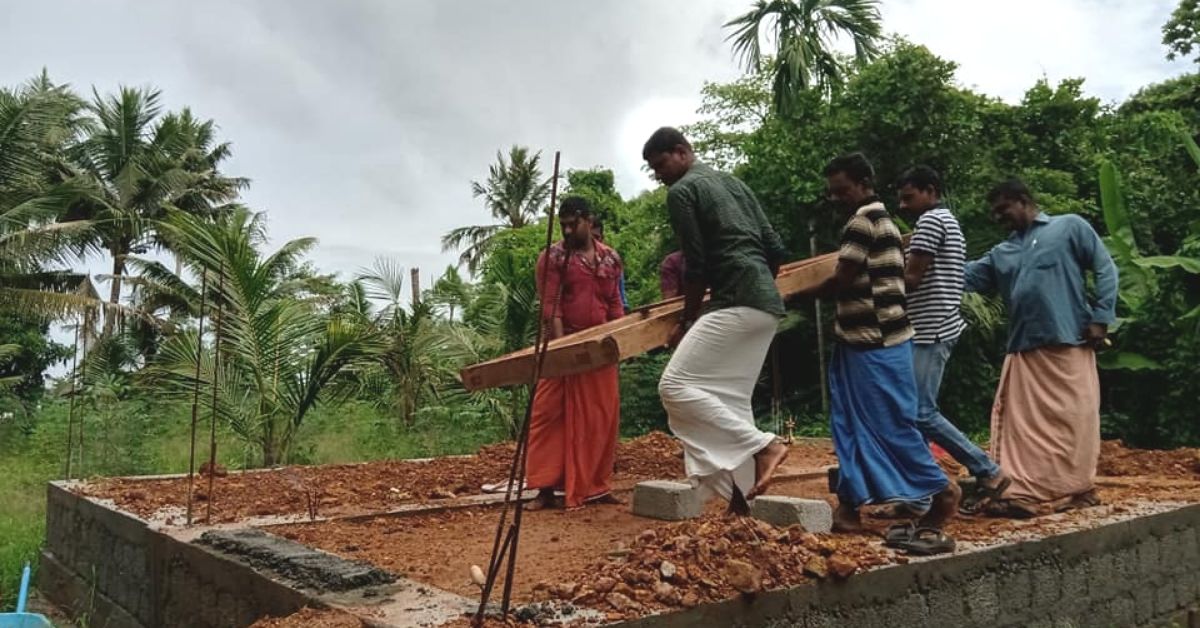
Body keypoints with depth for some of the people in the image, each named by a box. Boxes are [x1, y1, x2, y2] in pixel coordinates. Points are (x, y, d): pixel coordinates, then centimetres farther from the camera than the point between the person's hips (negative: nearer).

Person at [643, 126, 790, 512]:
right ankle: (742, 494, 12)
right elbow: (776, 250, 20)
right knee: (729, 397, 12)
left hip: (736, 303, -10)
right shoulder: (734, 184, 24)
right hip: (767, 303, 10)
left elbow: (697, 265, -7)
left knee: (676, 385, -10)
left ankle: (762, 445, -12)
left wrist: (688, 321, 3)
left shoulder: (681, 191, -2)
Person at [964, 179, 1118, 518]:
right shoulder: (1001, 254, 20)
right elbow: (963, 276, 13)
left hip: (1069, 344, -5)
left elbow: (1105, 269, 2)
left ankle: (1077, 489, 13)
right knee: (1022, 423, 2)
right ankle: (1022, 493, 6)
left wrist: (1101, 317, -6)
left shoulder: (1070, 227, 7)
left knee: (1074, 419, 0)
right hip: (1024, 349, 5)